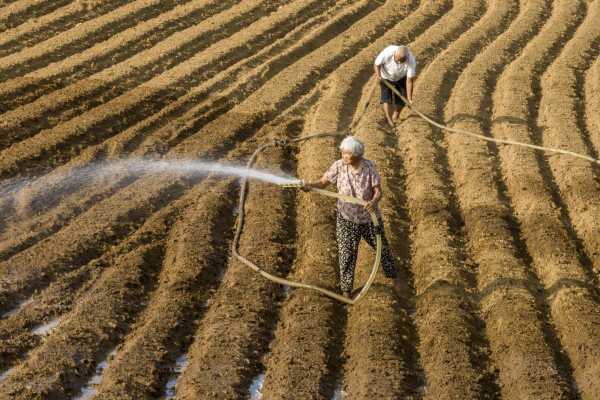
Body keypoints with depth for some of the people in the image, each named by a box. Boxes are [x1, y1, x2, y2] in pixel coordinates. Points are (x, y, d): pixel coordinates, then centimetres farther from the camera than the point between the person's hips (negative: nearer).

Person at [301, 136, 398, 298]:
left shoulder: (369, 167, -18)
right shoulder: (339, 166, -16)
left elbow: (378, 191, -18)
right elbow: (323, 183, -16)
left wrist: (374, 201, -40)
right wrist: (309, 184, -37)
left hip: (369, 218, 0)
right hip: (346, 218, 0)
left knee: (382, 248, 17)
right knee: (346, 254, 5)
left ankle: (393, 276, 42)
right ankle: (346, 289, 22)